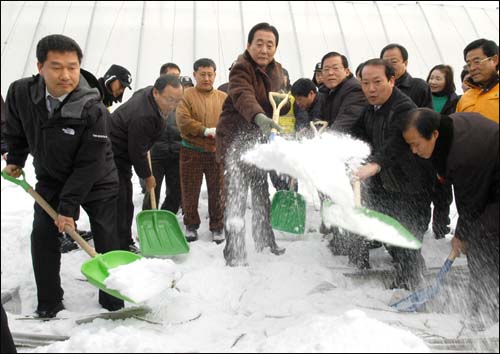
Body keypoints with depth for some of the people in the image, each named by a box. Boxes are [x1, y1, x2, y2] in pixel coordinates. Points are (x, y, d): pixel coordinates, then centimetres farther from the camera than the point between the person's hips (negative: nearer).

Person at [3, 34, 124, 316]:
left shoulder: (94, 111, -30)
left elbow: (88, 165, -26)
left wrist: (68, 207, -25)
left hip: (97, 182, -3)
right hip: (51, 179, 4)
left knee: (107, 240, 1)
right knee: (43, 238, 1)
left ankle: (113, 302, 18)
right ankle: (49, 304, 16)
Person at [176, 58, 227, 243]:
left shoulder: (223, 98, 8)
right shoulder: (187, 95, -2)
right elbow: (182, 120, -14)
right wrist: (205, 130, -20)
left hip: (217, 152, 2)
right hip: (192, 152, -2)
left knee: (217, 192, 8)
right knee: (190, 191, 7)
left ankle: (217, 228, 21)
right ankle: (191, 226, 23)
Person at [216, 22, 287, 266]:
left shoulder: (276, 70, 6)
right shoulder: (241, 68, -20)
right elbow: (243, 96, -41)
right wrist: (259, 118, -61)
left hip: (258, 139, 8)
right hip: (234, 138, -8)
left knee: (261, 193, 17)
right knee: (236, 196, -11)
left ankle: (265, 242, 33)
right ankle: (234, 254, -3)